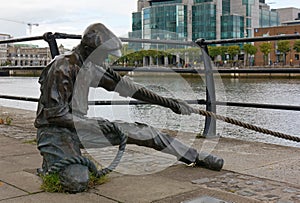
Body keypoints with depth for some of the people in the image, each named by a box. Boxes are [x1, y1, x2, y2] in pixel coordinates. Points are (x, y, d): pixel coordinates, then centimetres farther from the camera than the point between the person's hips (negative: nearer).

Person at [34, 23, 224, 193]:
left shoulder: (90, 68, 4)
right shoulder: (62, 68, -20)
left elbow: (124, 86, 7)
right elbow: (55, 114, -21)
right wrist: (98, 126, -21)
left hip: (78, 126, 7)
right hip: (55, 130, -7)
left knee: (139, 131, 0)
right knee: (77, 182, -32)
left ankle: (196, 157, 12)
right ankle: (51, 163, 4)